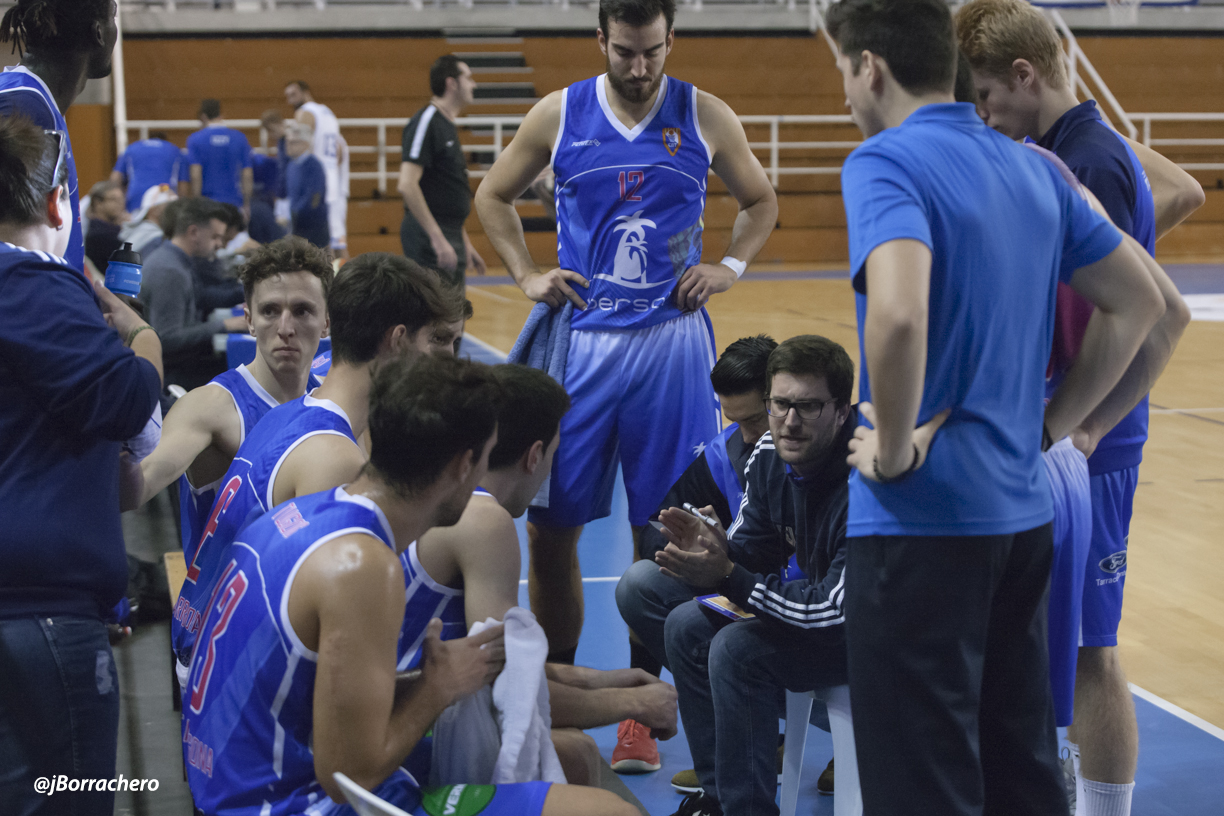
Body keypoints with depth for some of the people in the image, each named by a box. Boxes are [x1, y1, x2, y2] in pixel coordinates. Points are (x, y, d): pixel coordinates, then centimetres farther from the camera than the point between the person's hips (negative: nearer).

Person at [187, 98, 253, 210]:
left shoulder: (195, 139, -2)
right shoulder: (240, 138, 5)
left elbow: (195, 175, -8)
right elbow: (247, 175, 3)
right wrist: (246, 205, 10)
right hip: (234, 202, 2)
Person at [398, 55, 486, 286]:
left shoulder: (448, 126, 17)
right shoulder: (425, 122, -12)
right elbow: (407, 185, -21)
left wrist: (465, 244, 23)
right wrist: (437, 239, -23)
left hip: (451, 241, 10)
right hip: (429, 240, -10)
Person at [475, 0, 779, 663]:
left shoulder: (706, 118, 3)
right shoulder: (558, 115, 2)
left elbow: (761, 201, 18)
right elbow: (492, 196, 16)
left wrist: (730, 266, 2)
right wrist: (526, 274, 4)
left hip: (672, 340, 0)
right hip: (579, 339, 1)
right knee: (549, 528, 2)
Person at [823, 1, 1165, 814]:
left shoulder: (885, 163, -13)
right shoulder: (1034, 168, 10)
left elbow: (898, 316, -31)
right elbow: (1139, 302, 15)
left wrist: (891, 449, -16)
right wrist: (1050, 425, 14)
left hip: (921, 517, -8)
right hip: (1021, 507, 8)